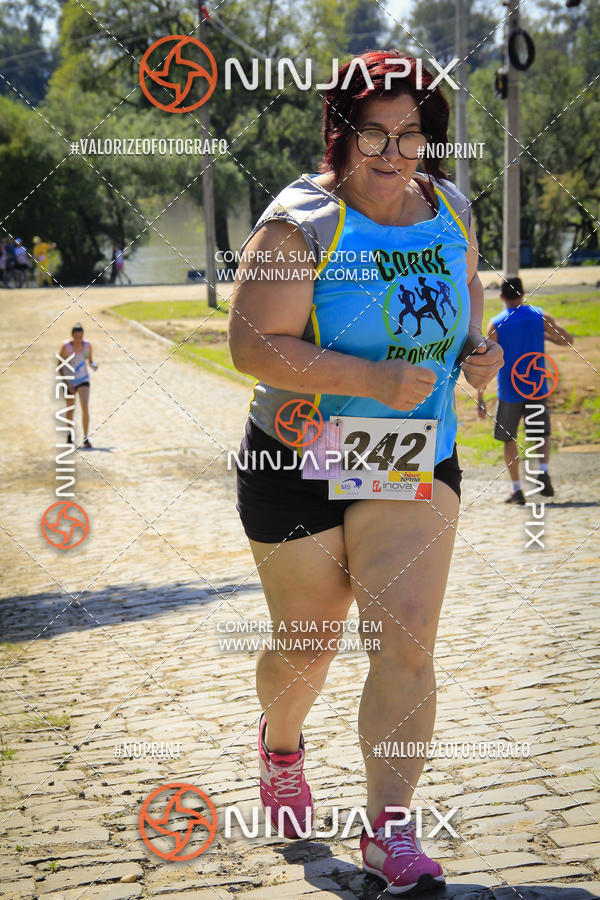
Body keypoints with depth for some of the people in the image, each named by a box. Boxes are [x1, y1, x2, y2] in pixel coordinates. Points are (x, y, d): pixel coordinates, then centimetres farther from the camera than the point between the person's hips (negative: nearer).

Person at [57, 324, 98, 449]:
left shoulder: (87, 345, -5)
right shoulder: (66, 347, -15)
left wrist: (93, 365, -13)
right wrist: (67, 384, -16)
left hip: (83, 380, 1)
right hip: (68, 381, -1)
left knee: (85, 407, -16)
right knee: (70, 410, 9)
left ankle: (86, 439, -17)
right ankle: (70, 435, 35)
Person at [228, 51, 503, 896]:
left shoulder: (449, 208, 1)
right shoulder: (301, 223, -16)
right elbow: (253, 344, -23)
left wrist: (478, 343, -2)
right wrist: (375, 380, -29)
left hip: (418, 463, 3)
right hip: (300, 467, -3)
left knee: (407, 641, -11)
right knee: (307, 644, 12)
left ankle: (389, 827, -2)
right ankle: (281, 746, 45)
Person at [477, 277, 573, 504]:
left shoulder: (496, 324, -7)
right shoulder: (540, 316, -1)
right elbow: (568, 340, 8)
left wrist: (480, 399, -6)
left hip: (509, 391, -1)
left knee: (509, 438, 12)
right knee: (542, 434, 16)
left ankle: (517, 490, 5)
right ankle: (544, 470, -12)